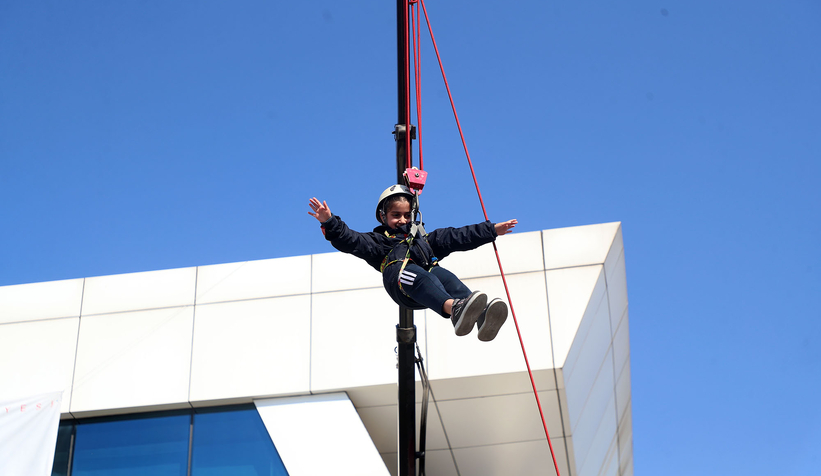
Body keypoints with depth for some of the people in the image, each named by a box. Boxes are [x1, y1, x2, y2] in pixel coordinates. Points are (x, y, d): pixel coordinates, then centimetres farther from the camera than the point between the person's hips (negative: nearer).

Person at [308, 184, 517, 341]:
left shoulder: (424, 237, 43)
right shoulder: (378, 240, 32)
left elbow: (459, 237, 41)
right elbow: (349, 240, 15)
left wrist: (492, 230, 38)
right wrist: (329, 222, -2)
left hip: (430, 273, 3)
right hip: (399, 275, -3)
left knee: (446, 277, -33)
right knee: (418, 276, -39)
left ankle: (482, 317, -64)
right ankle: (454, 309, -72)